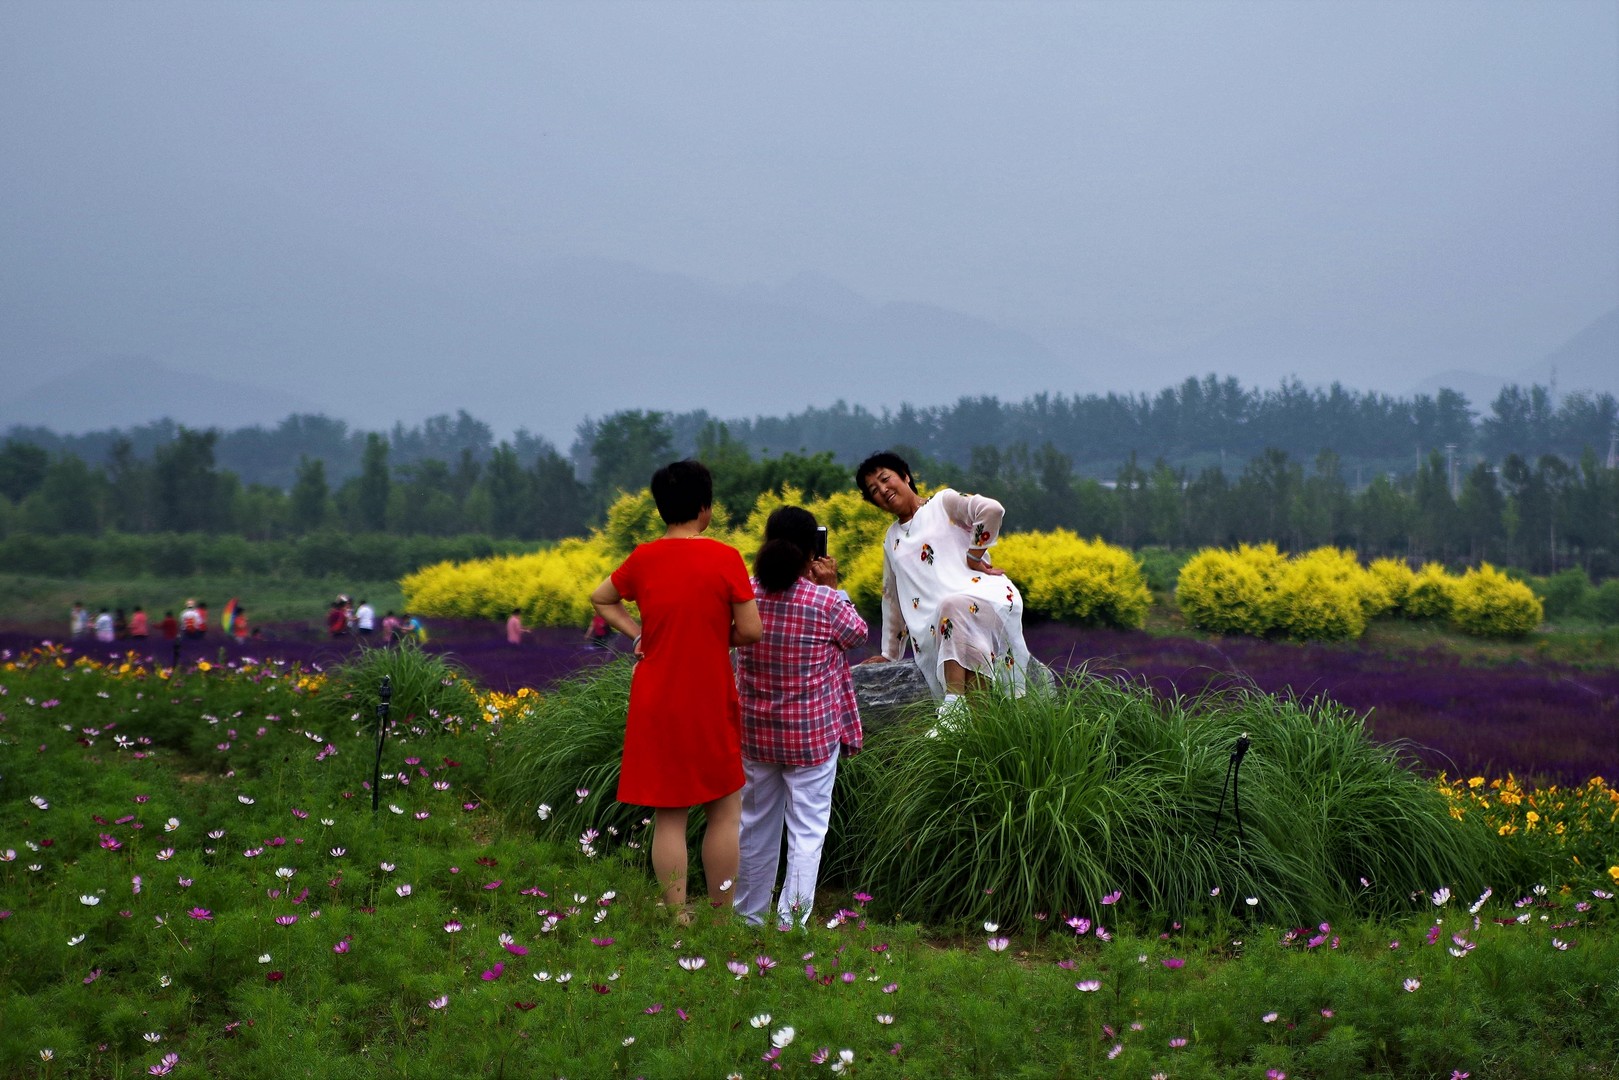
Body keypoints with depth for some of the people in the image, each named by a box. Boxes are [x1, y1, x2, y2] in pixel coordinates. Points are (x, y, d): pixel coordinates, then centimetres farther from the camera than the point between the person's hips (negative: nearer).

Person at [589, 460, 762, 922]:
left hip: (656, 706, 3)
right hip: (710, 705, -3)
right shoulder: (725, 559, -12)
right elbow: (751, 630, -11)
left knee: (669, 816, 7)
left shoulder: (643, 559, -1)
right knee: (725, 809, 12)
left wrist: (637, 634, 7)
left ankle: (678, 919, 8)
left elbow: (600, 599, 14)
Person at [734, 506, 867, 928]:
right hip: (814, 735, -4)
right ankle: (792, 921, 3)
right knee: (807, 827, 5)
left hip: (756, 732, 4)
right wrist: (832, 586, 5)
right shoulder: (826, 603, -19)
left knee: (756, 822, 18)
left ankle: (749, 914, 30)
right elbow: (857, 633, 1)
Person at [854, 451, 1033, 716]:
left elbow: (992, 509, -10)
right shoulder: (892, 540, 26)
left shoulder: (943, 502, 8)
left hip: (981, 595, -5)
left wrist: (974, 556, -6)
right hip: (933, 627, 5)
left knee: (953, 606, -40)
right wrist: (890, 654, 31)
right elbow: (892, 598, 31)